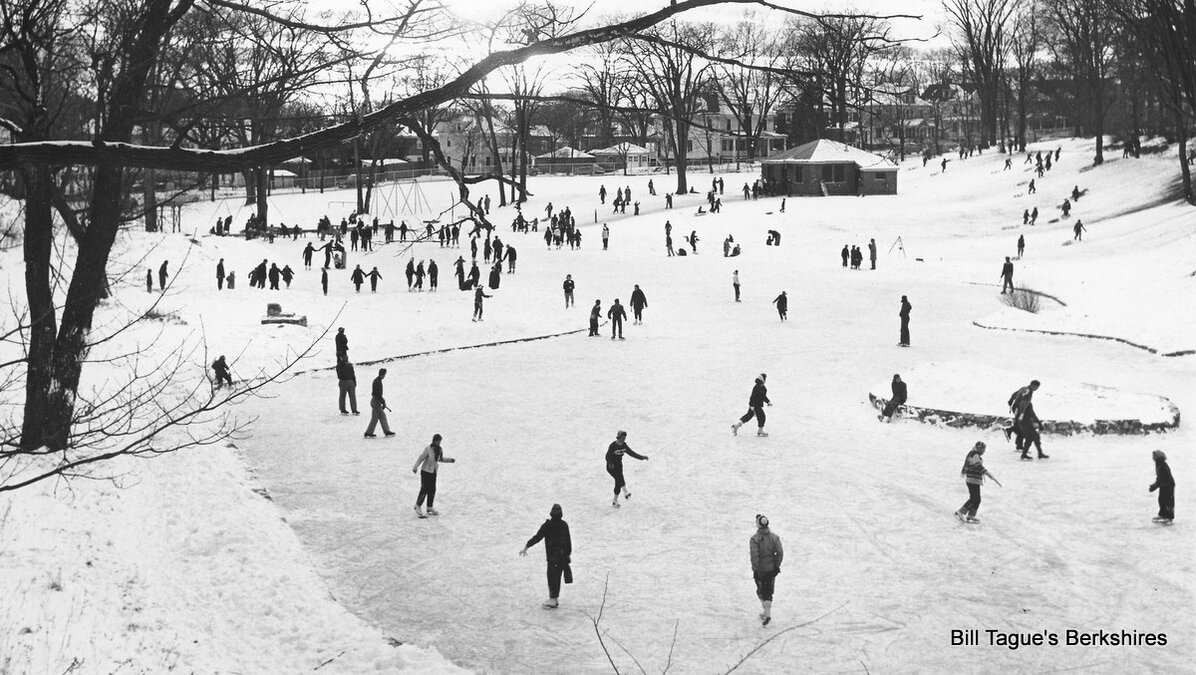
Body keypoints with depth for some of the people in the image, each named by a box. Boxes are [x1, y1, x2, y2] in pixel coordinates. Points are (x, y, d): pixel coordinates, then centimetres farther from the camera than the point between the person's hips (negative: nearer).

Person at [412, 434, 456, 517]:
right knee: (424, 490, -5)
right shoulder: (428, 449, -19)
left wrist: (450, 460, 7)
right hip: (426, 472, -6)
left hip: (433, 472, 6)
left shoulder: (440, 449, 0)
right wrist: (415, 467, -25)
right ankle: (418, 506, 13)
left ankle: (429, 508, 19)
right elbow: (421, 458, -16)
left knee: (432, 490, 8)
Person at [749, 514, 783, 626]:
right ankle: (768, 614, -1)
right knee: (768, 592, 11)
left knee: (761, 590, 19)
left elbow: (754, 555, -20)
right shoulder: (774, 537, -4)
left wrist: (755, 569, -14)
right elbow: (780, 553, -7)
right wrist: (777, 566, 2)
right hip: (771, 569, 3)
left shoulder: (754, 539, -15)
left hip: (759, 570, -3)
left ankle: (765, 611, 19)